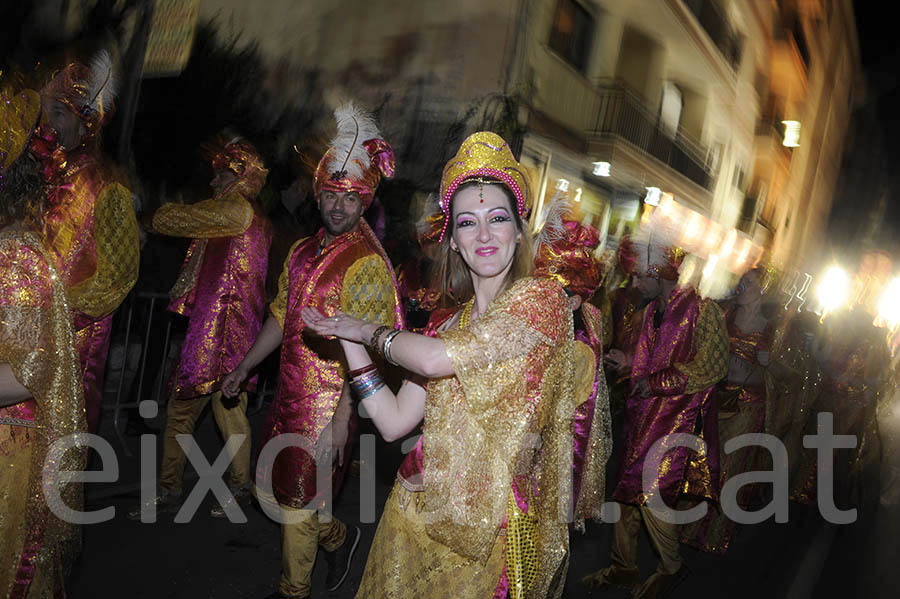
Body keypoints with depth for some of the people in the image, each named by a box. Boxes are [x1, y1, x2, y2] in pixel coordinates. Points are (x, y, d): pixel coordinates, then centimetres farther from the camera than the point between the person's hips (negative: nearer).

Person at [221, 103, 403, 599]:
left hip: (329, 405, -7)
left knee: (296, 504, 7)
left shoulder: (368, 264, -17)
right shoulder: (303, 252, 7)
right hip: (289, 395, 8)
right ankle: (337, 538, 42)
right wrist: (244, 368, 21)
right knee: (269, 487, 19)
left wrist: (341, 419, -24)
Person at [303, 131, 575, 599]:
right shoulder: (445, 323, 8)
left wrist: (369, 331, -6)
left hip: (494, 526, -5)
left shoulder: (541, 299, -11)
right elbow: (393, 422, 3)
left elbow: (437, 359, -23)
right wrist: (348, 340, 0)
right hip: (418, 513, 5)